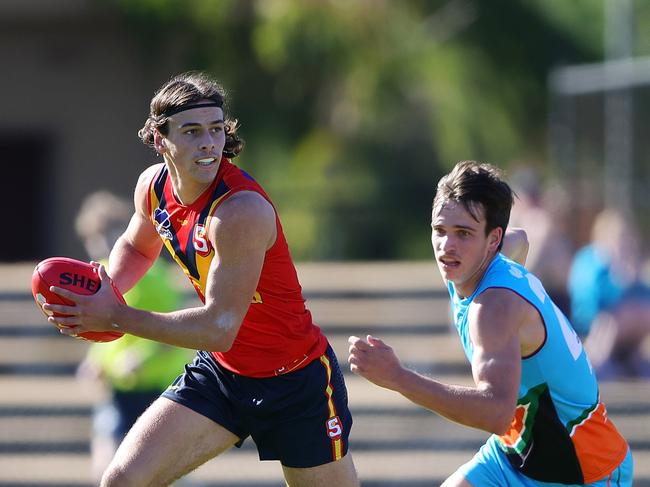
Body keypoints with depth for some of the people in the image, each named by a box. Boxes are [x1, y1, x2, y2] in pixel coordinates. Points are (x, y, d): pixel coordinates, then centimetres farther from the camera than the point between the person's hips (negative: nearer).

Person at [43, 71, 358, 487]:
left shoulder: (242, 210, -29)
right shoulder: (153, 186, -6)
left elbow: (220, 328, -31)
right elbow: (136, 246, 18)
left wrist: (118, 318, -26)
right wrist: (107, 293, -4)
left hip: (296, 379, -6)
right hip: (220, 371, 6)